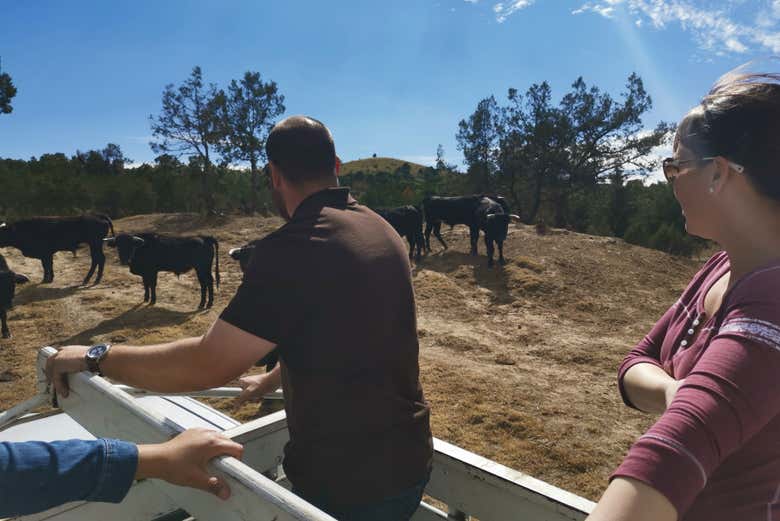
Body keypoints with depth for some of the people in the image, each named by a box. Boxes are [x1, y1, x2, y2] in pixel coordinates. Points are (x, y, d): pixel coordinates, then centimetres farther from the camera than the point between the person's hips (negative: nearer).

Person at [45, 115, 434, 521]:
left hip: (348, 484, -8)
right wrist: (270, 380, 27)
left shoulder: (294, 246, -24)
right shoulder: (380, 230, 3)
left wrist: (96, 358, -8)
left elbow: (209, 364, -23)